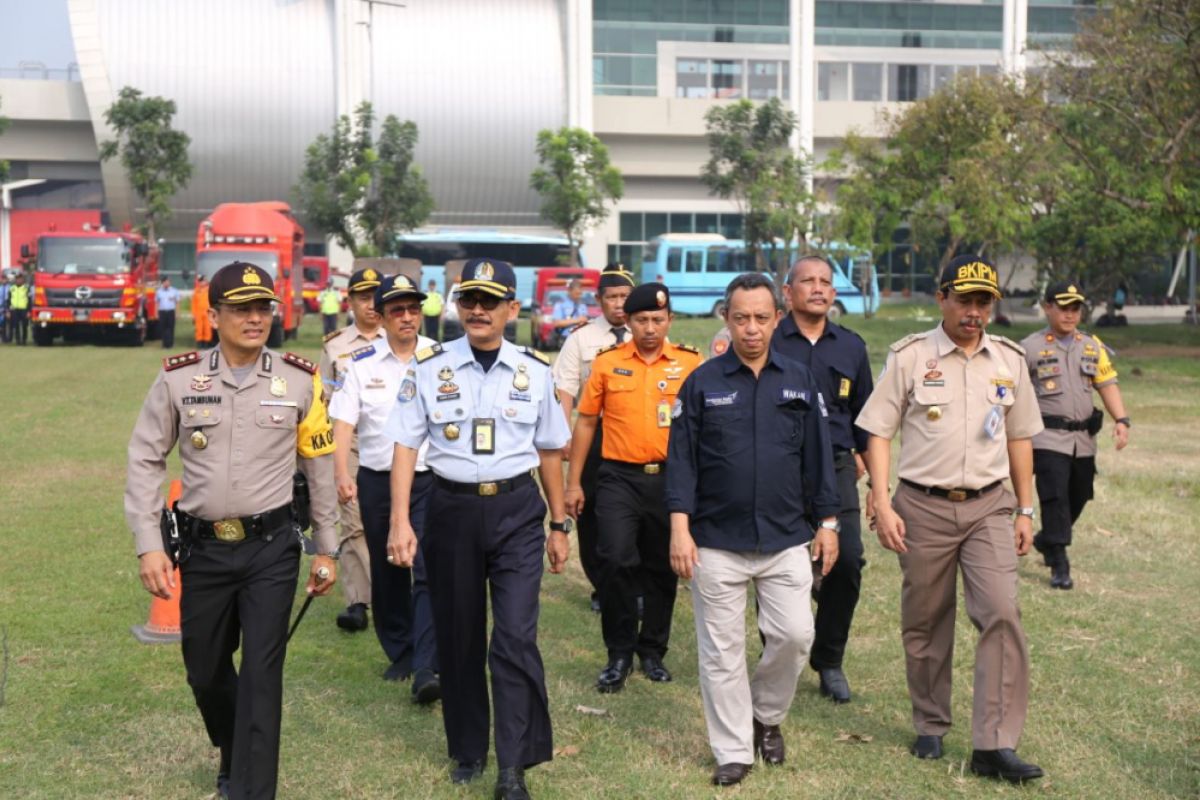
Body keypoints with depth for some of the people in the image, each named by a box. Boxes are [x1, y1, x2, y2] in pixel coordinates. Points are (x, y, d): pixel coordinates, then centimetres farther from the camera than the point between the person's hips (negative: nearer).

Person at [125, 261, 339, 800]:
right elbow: (145, 462, 2)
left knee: (261, 674, -4)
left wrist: (327, 550, 8)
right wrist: (148, 546, -5)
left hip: (271, 548, -2)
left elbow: (320, 466, 5)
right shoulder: (178, 379, -3)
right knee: (205, 671, 16)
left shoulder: (299, 380, -2)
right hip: (203, 549, 2)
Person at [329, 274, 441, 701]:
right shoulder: (362, 363, 2)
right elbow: (343, 421, -4)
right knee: (387, 573, 13)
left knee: (428, 571, -12)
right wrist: (342, 473, -19)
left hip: (430, 479, -2)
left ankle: (425, 668, -12)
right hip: (377, 481, 2)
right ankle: (399, 653, 29)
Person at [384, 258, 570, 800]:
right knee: (457, 638, 11)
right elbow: (405, 446, -1)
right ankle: (468, 751, 30)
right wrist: (400, 522, -10)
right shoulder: (429, 368, -1)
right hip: (453, 509, 1)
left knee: (516, 638, -8)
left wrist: (558, 524, 13)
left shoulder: (535, 370, 3)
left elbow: (549, 451, 11)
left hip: (517, 510, 0)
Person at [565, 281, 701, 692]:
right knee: (615, 561, -12)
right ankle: (619, 654, 5)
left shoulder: (690, 363, 1)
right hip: (619, 477, -1)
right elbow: (585, 422, 8)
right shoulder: (607, 362, 2)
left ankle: (653, 651, 27)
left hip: (670, 478, 1)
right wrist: (573, 482, 5)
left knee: (663, 569, 10)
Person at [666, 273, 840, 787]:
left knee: (795, 635, 0)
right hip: (717, 543, -1)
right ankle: (733, 751, 18)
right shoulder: (702, 383, 0)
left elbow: (817, 456, 10)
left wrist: (827, 522, 8)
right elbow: (681, 460, -2)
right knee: (721, 651, 4)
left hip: (786, 539, 2)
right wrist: (680, 529, -9)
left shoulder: (799, 381, 6)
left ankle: (767, 716, 27)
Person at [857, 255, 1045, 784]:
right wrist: (882, 505, -10)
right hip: (923, 507, -1)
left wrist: (1025, 510, 13)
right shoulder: (909, 357, -2)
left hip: (988, 507, 2)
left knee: (1001, 615, -12)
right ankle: (930, 727, 28)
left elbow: (1019, 437, 15)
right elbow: (878, 432, -2)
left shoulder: (1008, 360, 8)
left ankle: (994, 747, -8)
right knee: (925, 623, 9)